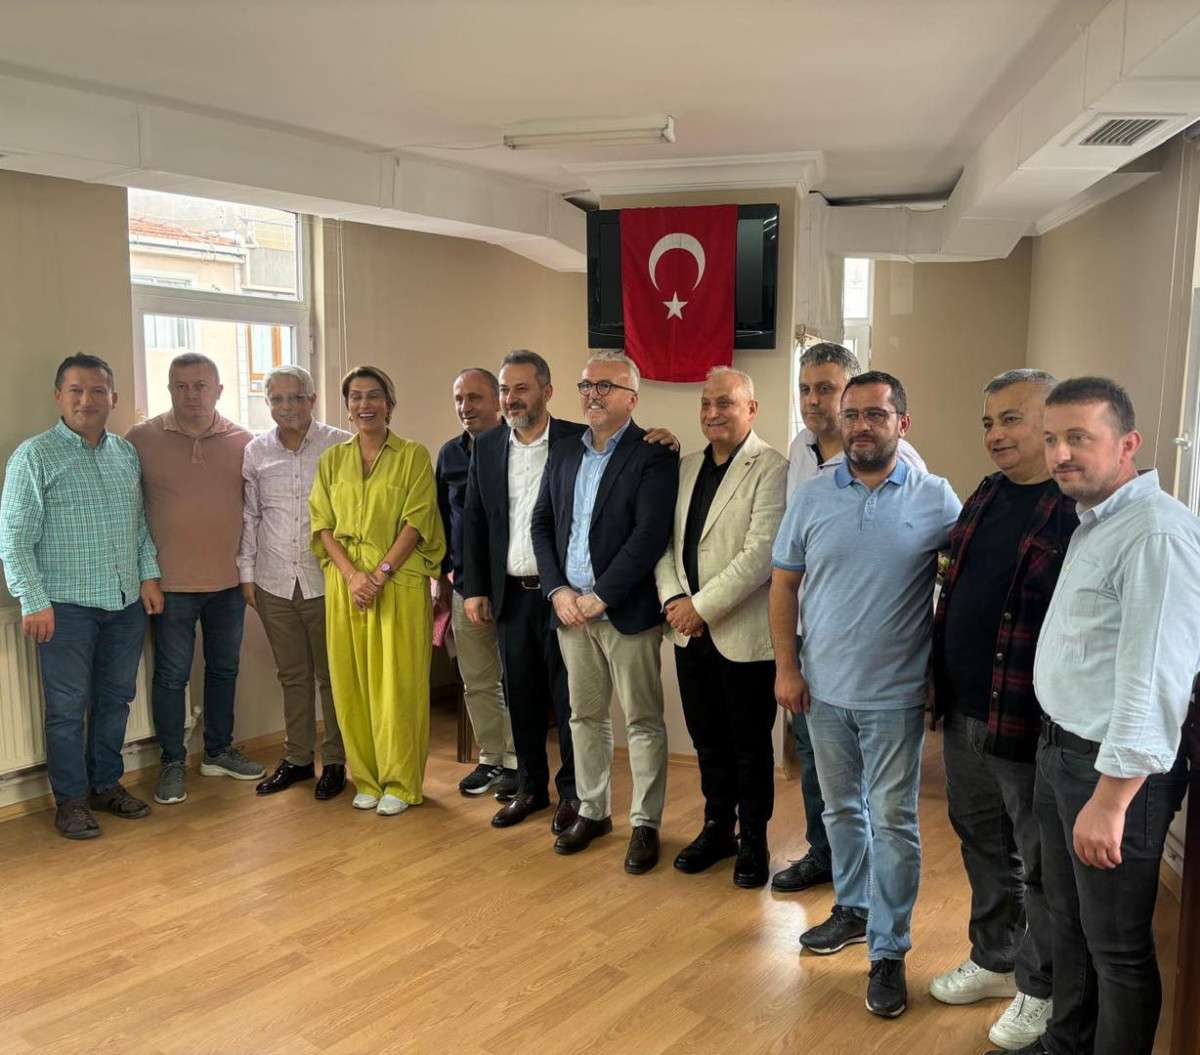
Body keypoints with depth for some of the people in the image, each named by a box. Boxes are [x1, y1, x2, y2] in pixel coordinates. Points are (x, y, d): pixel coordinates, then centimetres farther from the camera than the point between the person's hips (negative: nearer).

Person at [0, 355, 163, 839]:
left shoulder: (126, 453, 9)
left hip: (127, 601, 5)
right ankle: (70, 799, 18)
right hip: (66, 605, -5)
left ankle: (107, 784, 29)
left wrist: (149, 574, 7)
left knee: (115, 697, 14)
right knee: (67, 707, 4)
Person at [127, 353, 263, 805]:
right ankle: (172, 763, 22)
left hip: (228, 581, 3)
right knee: (171, 675, 7)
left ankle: (218, 751, 32)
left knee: (224, 668, 15)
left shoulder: (242, 442, 1)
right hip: (171, 583, -3)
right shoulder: (141, 438, -6)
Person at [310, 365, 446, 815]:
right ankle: (366, 778, 20)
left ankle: (400, 782, 12)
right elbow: (323, 525, 5)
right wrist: (352, 575, -10)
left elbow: (416, 523, -7)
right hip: (345, 580, 4)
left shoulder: (413, 456, 0)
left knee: (398, 681, -1)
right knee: (351, 681, 6)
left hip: (399, 581, -3)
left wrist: (380, 573, -16)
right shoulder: (332, 460, 10)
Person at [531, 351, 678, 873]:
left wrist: (601, 597, -16)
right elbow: (542, 524, 10)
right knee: (585, 716, 16)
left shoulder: (654, 456, -9)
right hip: (570, 608, 6)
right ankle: (593, 811, 31)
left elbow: (650, 535, -17)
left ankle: (645, 824, 18)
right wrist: (558, 591, -3)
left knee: (643, 722, 5)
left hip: (627, 611, -6)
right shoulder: (563, 452, 11)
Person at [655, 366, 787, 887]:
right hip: (690, 631, 6)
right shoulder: (687, 467, 12)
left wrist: (702, 606, -18)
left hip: (743, 634, -6)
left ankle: (753, 841, 26)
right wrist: (673, 598, -6)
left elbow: (761, 554, -19)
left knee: (750, 745, 9)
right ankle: (717, 828, 35)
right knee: (707, 740, 17)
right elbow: (666, 540, 11)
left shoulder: (771, 468, -11)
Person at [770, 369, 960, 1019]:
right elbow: (783, 584, 2)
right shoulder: (811, 496, -1)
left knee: (892, 821, 5)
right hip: (824, 690, 3)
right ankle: (854, 908, 39)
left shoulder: (937, 500, -7)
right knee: (841, 809, 19)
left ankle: (888, 950, 20)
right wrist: (785, 668, -1)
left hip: (896, 695, -3)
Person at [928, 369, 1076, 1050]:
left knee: (1039, 862, 10)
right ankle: (995, 960, 42)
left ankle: (1041, 990, 30)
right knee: (983, 845, 22)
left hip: (1027, 723, -7)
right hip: (963, 713, 8)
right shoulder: (986, 496, 9)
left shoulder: (1080, 510, -16)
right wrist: (939, 680, 16)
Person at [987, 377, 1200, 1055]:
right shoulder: (1093, 522, 11)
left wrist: (1111, 797, -25)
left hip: (1114, 768, -9)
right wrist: (1059, 748, 14)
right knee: (1069, 918, 23)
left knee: (1117, 944, 8)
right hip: (1061, 749, 9)